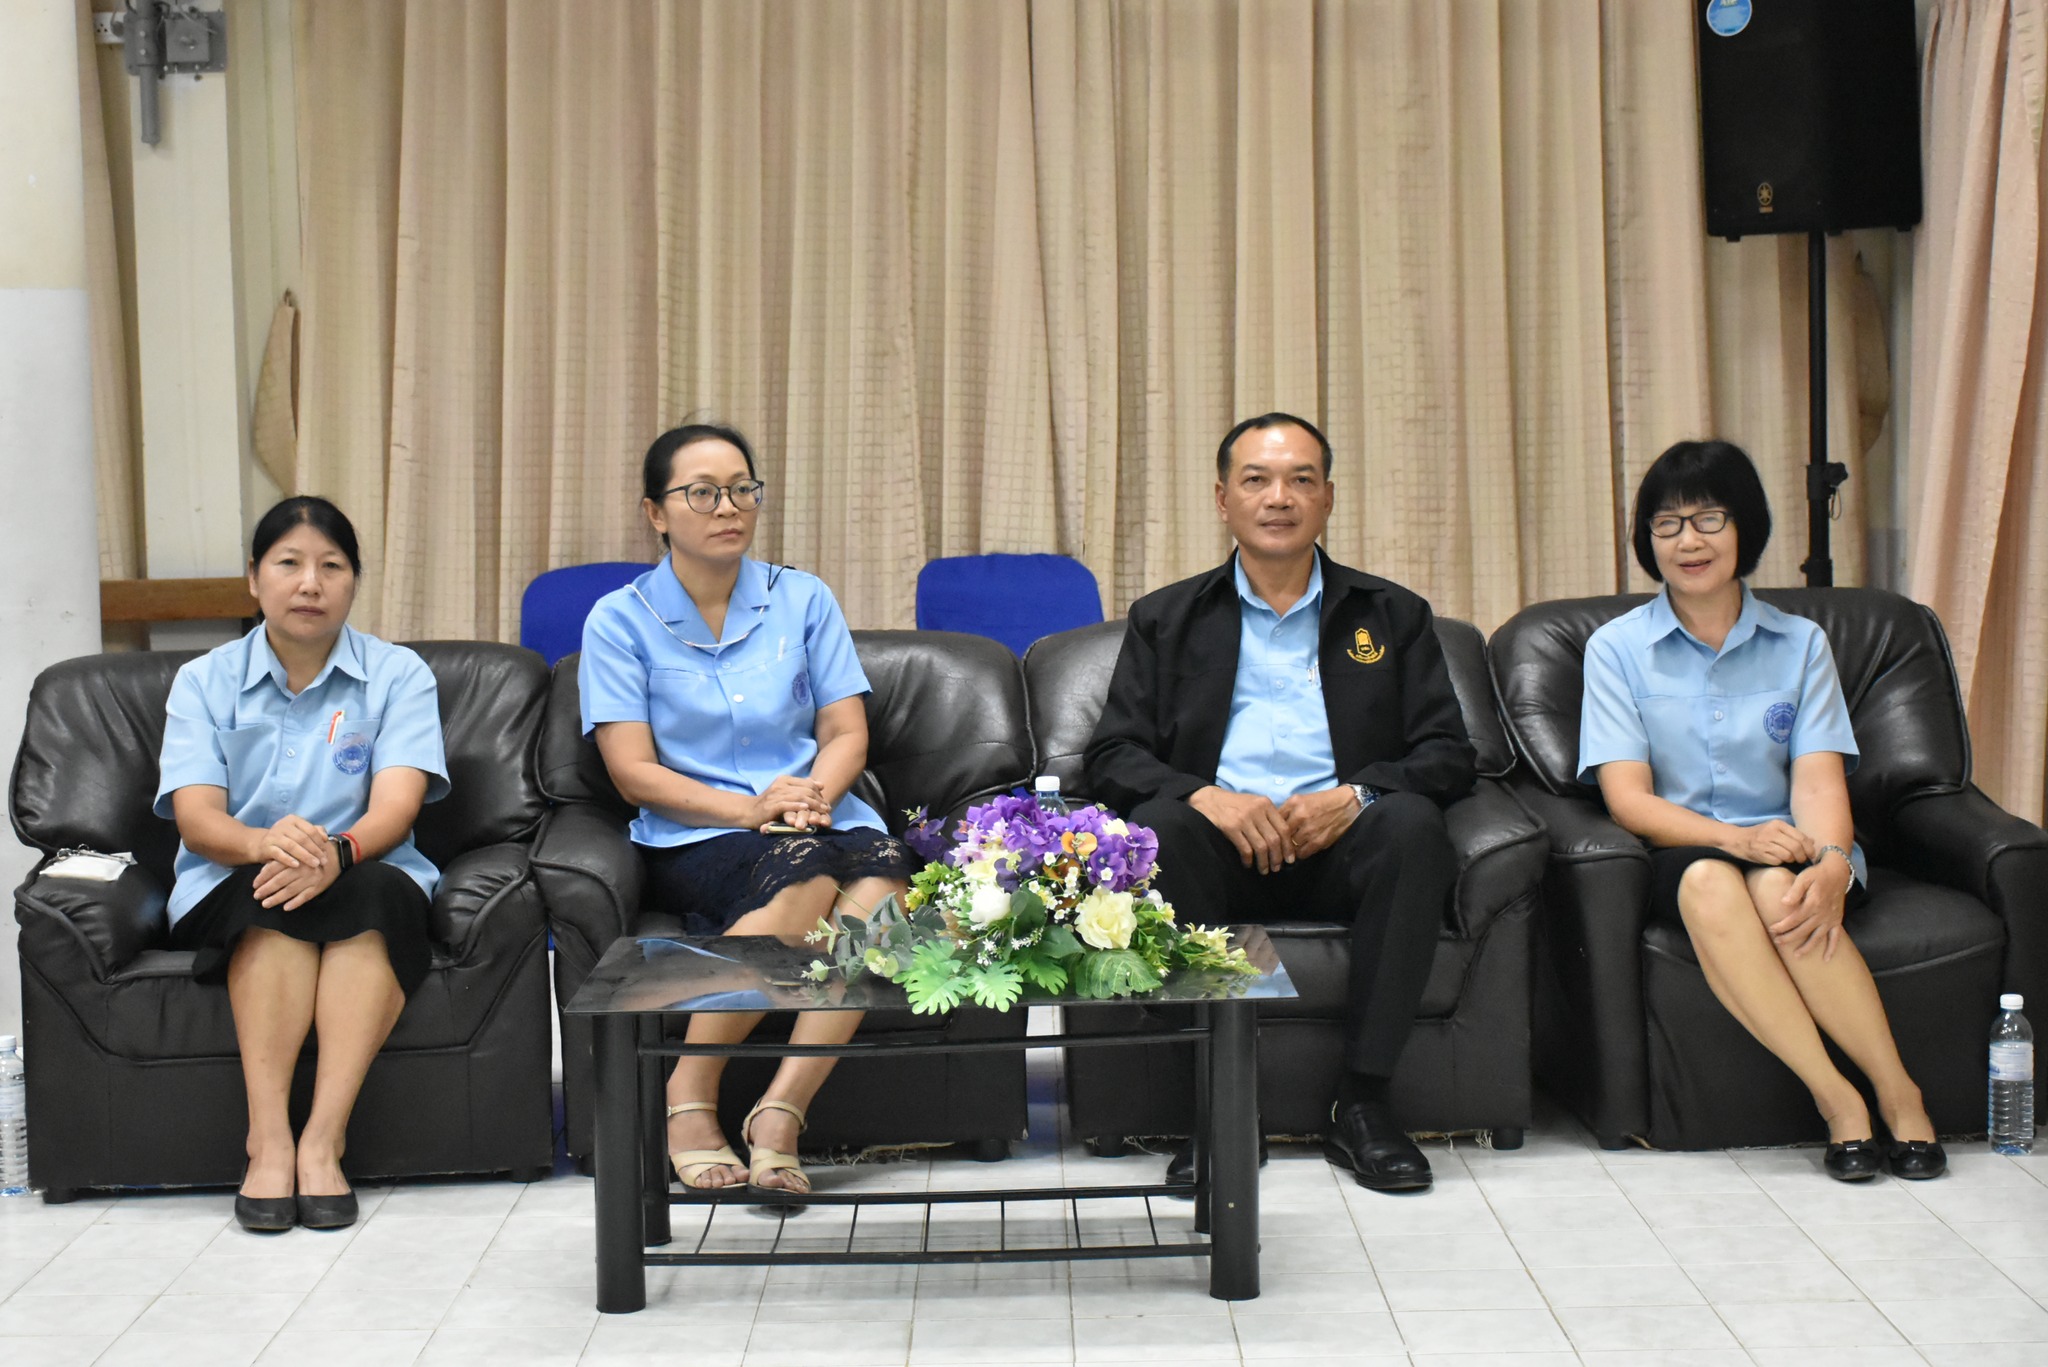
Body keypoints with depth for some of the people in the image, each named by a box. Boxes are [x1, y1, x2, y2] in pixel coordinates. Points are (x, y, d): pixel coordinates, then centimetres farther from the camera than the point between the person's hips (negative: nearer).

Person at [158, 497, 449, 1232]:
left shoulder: (399, 675, 4)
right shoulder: (204, 682, 7)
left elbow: (396, 806, -11)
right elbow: (196, 816, -8)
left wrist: (335, 853, -35)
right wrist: (266, 842, -32)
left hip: (367, 878, 0)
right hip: (230, 895, 0)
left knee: (378, 893, -34)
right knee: (272, 894, -34)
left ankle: (323, 1141, -41)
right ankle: (268, 1141, -40)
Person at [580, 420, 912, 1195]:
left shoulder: (803, 600, 15)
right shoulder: (621, 620, 6)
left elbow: (847, 732, 10)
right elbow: (633, 772, -2)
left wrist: (811, 796, -13)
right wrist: (749, 809, -16)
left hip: (823, 823, 3)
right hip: (693, 841, -3)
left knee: (885, 872, -34)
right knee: (804, 876, -37)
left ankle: (782, 1108, -36)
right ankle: (689, 1096, -23)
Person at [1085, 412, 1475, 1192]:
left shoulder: (1391, 616, 17)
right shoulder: (1166, 621, 17)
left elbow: (1448, 754, 7)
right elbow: (1112, 755, 6)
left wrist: (1354, 797, -14)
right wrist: (1205, 796, -15)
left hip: (1340, 846, 0)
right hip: (1221, 846, 0)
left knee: (1411, 822, -32)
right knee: (1159, 825, -33)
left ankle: (1363, 1102, -26)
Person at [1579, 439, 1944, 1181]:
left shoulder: (1801, 645, 9)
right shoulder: (1617, 648, 5)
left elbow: (1819, 780, -5)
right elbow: (1628, 799, -5)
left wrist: (1831, 861, -28)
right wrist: (1734, 837, -24)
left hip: (1789, 853, 1)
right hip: (1681, 852, -1)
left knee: (1777, 888, -35)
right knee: (1709, 883, -36)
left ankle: (1896, 1089, -29)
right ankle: (1836, 1099, -35)